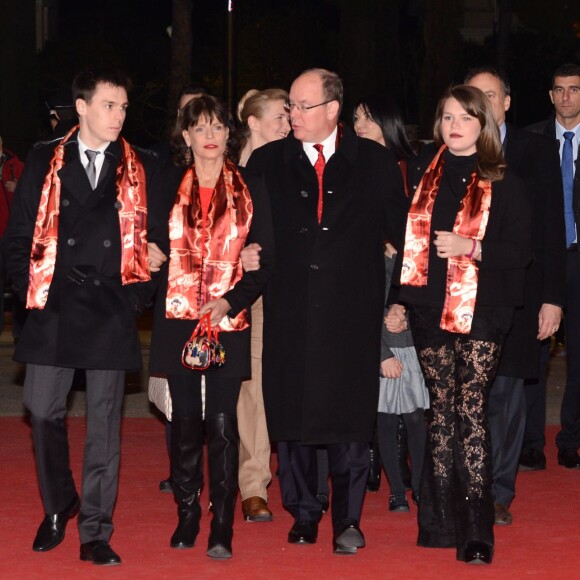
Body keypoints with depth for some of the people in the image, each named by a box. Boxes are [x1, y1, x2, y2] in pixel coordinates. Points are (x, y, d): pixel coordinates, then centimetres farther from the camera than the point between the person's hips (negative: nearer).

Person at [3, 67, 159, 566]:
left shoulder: (140, 169, 6)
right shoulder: (45, 163, 6)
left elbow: (153, 236, 8)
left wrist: (137, 294, -2)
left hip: (112, 312, 0)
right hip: (54, 306, 0)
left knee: (104, 423, 1)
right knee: (43, 412, 0)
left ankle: (96, 532, 7)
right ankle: (58, 506, 23)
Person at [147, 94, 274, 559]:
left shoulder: (250, 189, 5)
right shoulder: (169, 186, 7)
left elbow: (266, 259, 2)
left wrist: (231, 300, -11)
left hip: (229, 322, -1)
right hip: (178, 318, 1)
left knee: (222, 423, -5)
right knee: (185, 420, 4)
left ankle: (222, 528, -1)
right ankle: (187, 517, 15)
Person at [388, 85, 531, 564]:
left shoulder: (503, 184, 1)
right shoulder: (423, 177, 11)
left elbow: (520, 250, -3)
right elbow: (407, 241, 14)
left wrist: (470, 248, -17)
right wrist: (397, 300, 7)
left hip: (481, 311, -4)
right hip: (431, 309, 4)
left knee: (471, 409, -11)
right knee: (441, 408, 7)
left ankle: (476, 531, -11)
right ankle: (441, 520, 12)